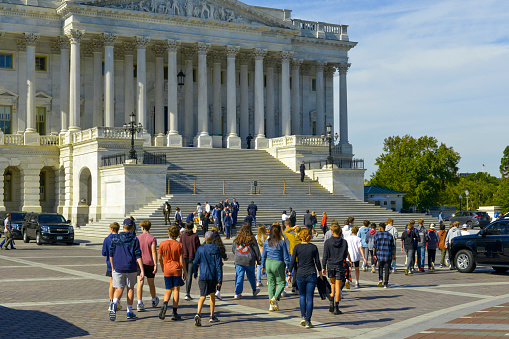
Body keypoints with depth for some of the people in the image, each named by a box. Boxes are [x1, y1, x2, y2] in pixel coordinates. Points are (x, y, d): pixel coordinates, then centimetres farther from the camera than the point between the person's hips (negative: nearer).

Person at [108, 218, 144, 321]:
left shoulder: (115, 239, 3)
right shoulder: (134, 239, -4)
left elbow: (111, 254, 7)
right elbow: (138, 256, -9)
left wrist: (112, 268, 19)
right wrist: (142, 271, -9)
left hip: (118, 268, 1)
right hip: (131, 268, -1)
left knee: (119, 289, 6)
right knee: (130, 288, 14)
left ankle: (114, 303, -26)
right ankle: (129, 312, 18)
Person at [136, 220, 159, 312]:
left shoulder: (138, 238, 2)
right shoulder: (152, 238, -4)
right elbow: (154, 252, -13)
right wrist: (155, 265, -15)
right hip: (149, 263, 0)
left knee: (140, 283, -5)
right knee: (151, 283, 15)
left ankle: (140, 303, -18)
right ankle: (154, 300, 36)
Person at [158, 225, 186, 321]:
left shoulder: (162, 244, -2)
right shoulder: (179, 245, -7)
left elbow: (160, 258, 5)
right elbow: (181, 260, -7)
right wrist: (185, 271, 4)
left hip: (167, 270, 2)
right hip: (177, 270, -2)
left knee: (168, 290, 12)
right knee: (176, 290, 6)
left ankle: (165, 304, -18)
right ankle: (174, 313, 5)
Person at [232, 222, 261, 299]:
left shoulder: (237, 238, -2)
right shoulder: (251, 239, -9)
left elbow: (233, 249, 9)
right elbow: (256, 250, -5)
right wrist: (259, 261, 3)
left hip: (238, 261, 1)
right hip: (249, 261, -1)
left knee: (239, 276, 4)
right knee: (251, 276, 17)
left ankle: (237, 293, -3)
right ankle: (254, 291, 34)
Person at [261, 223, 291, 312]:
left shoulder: (266, 242, 2)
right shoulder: (282, 243, -10)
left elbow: (264, 255, 8)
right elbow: (286, 256, -7)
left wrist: (263, 266, 17)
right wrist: (288, 267, 1)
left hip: (268, 263, 4)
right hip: (278, 264, -4)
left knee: (271, 284, 10)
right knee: (281, 283, 9)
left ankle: (272, 305, 10)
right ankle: (275, 298, -11)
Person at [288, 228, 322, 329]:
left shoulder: (297, 247, -4)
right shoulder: (314, 247, -2)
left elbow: (292, 262, -3)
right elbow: (317, 262, 1)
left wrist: (289, 274, 6)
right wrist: (320, 274, 12)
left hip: (300, 275, 0)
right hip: (312, 275, 0)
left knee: (302, 295, 20)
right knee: (309, 298, 3)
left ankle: (303, 316, 11)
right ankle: (308, 321, 1)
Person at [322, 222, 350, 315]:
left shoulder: (328, 242, -7)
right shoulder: (344, 242, -5)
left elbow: (325, 256, -5)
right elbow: (345, 255, 1)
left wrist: (323, 267, 2)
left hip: (330, 265, 1)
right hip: (340, 265, -1)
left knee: (333, 283, 22)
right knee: (338, 286, 3)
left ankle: (331, 303, 8)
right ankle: (336, 308, 2)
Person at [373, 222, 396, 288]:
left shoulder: (377, 234, 0)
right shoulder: (390, 235, 7)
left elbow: (375, 245, -3)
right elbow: (393, 246, 7)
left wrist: (374, 254, 0)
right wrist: (394, 255, 13)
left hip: (380, 254, -1)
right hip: (388, 254, 1)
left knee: (380, 266, 20)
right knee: (387, 269, 6)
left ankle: (380, 279, 2)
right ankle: (386, 284, 3)